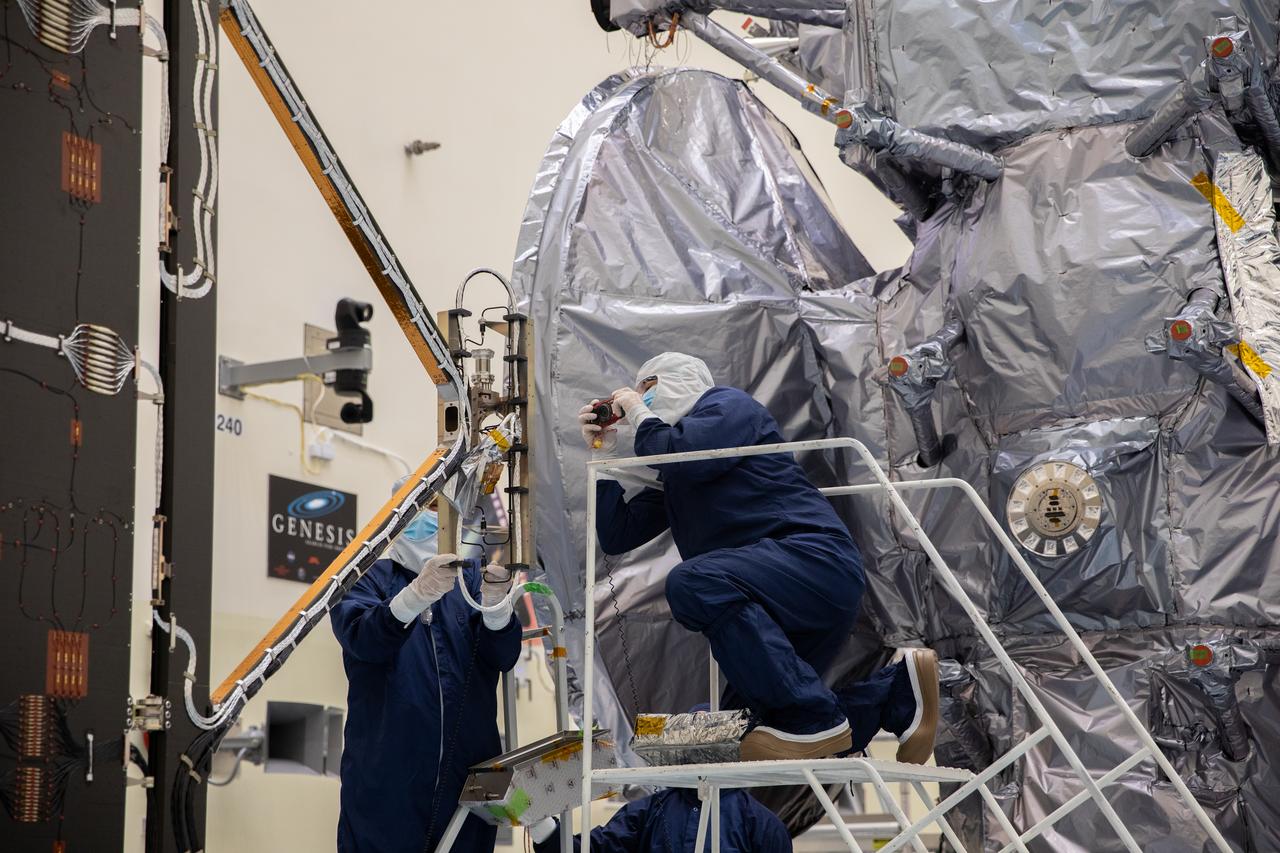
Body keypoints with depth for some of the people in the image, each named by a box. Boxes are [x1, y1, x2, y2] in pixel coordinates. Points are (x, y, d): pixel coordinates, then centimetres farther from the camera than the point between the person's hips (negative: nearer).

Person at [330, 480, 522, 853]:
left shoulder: (470, 580, 12)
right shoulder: (367, 579, 4)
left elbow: (504, 657, -2)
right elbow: (363, 639, -17)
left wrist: (495, 603, -23)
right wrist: (418, 594, -34)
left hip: (467, 771, 3)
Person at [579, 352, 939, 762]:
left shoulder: (727, 403, 7)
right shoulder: (670, 478, 30)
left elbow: (682, 455, -13)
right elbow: (618, 536, 26)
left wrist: (641, 417, 5)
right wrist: (604, 454, 22)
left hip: (815, 558, -10)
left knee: (692, 583, -34)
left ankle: (814, 719, -31)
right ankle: (897, 692, 3)